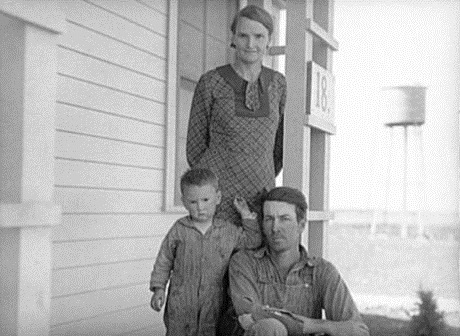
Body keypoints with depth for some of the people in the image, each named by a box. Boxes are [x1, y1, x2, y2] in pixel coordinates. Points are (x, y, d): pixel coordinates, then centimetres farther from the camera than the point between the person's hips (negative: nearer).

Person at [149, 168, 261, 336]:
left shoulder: (228, 231, 3)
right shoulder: (179, 230, -2)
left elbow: (254, 241, 13)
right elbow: (164, 260, 6)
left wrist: (247, 215, 6)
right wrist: (158, 288, -1)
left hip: (212, 304, 1)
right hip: (180, 305, -1)